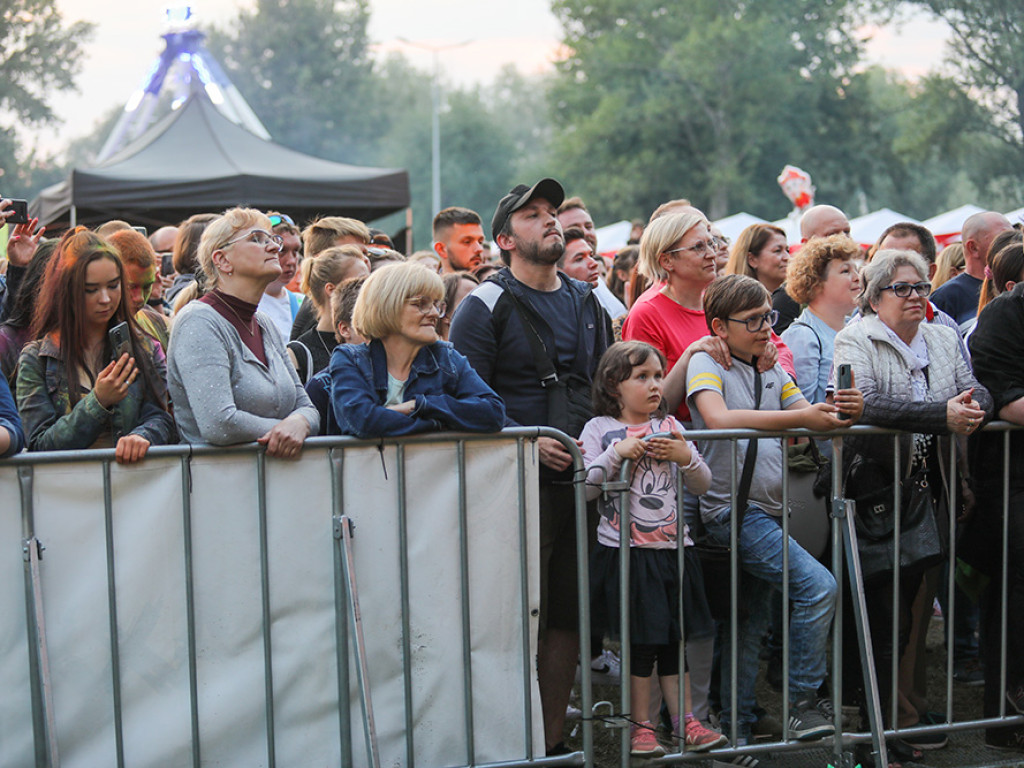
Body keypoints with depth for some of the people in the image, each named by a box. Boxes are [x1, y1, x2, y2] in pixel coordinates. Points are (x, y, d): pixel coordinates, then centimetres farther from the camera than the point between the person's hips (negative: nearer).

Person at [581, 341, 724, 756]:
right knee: (641, 643, 0)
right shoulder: (600, 429, -1)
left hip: (671, 548, 4)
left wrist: (685, 456, -7)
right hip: (624, 550, -4)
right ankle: (641, 726, 11)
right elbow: (583, 488, -10)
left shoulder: (669, 426, 10)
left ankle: (683, 721, 16)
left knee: (674, 640, 9)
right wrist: (617, 453, -18)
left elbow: (703, 485, 11)